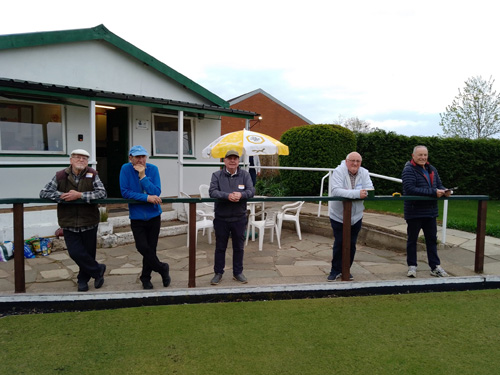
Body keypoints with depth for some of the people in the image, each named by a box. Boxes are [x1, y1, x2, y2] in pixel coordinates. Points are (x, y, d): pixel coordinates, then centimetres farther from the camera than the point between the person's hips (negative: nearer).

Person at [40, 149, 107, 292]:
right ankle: (98, 270, 17)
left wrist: (80, 195, -22)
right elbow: (43, 193, -1)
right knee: (75, 252, -6)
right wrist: (62, 196, -17)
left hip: (89, 222, 0)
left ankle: (83, 279, 33)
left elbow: (102, 193, -14)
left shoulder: (92, 175, -2)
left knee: (88, 253, 10)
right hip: (69, 224, 1)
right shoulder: (60, 176, 0)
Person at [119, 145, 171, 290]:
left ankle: (145, 278, 28)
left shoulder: (153, 169, -5)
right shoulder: (126, 169, -6)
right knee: (143, 247, -11)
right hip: (136, 216, -1)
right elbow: (125, 192, -14)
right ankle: (162, 268, 14)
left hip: (153, 215, 1)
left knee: (151, 248, 7)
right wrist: (147, 198, -19)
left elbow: (156, 192, -15)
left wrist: (143, 176, -21)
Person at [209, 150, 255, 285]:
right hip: (221, 218, -1)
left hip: (239, 218, 1)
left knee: (239, 247, 12)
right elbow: (212, 191, -15)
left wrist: (241, 194, -30)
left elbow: (251, 190, -9)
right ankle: (218, 273, 25)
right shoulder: (217, 175, -2)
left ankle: (238, 272, 28)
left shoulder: (245, 175, 1)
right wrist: (227, 196, -31)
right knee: (220, 247, 10)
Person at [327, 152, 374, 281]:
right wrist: (356, 194, -38)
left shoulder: (364, 173, -2)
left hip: (356, 216, 4)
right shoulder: (338, 172, -15)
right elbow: (335, 190, -29)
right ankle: (336, 270, 18)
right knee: (339, 243, 1)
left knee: (351, 245, 9)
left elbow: (370, 190, -13)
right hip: (338, 216, -3)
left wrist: (348, 193, -29)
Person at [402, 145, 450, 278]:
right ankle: (412, 266, 19)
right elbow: (410, 189, -25)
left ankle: (435, 267, 23)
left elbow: (439, 185, 15)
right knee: (412, 240, 8)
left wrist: (444, 191, -11)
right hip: (414, 211, -7)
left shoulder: (432, 170, 11)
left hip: (430, 211, 7)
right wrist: (433, 192, -26)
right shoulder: (408, 170, -13)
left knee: (432, 239, 13)